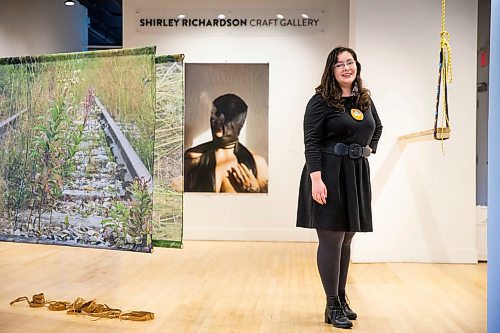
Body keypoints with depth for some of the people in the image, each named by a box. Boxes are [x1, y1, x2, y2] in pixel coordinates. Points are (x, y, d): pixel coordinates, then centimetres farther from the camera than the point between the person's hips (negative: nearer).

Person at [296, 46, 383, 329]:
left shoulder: (365, 99, 12)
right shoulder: (321, 101, -7)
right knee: (331, 240, -2)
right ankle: (333, 307, 11)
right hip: (329, 176, -6)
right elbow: (311, 142, -14)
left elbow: (378, 128, 30)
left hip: (357, 175, 6)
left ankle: (342, 298, 28)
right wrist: (316, 178, -23)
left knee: (346, 240, 14)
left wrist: (370, 149, 14)